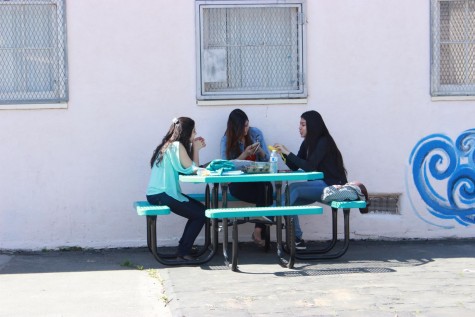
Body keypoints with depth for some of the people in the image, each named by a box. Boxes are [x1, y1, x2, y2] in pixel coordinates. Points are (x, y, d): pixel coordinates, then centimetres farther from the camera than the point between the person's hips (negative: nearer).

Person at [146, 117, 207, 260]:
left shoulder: (169, 145, 15)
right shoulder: (177, 146, -13)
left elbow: (188, 167, 12)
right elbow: (193, 169, -10)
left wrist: (195, 148, 7)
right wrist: (196, 149, 0)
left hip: (156, 193, 10)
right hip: (162, 195, -10)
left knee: (199, 209, 16)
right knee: (201, 214, -3)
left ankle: (184, 247, 18)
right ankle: (183, 252, 1)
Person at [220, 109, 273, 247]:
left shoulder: (256, 133, 7)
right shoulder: (227, 140, 0)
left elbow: (266, 159, 11)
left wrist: (259, 150, -11)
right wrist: (245, 154, -18)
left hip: (258, 179, 2)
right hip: (238, 182, -2)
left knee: (267, 187, -35)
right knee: (266, 194, -33)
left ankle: (259, 231, -29)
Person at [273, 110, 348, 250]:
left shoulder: (323, 142, -14)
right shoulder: (307, 143, 12)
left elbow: (309, 167, -23)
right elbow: (294, 167, 9)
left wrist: (288, 152, -22)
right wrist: (283, 153, -7)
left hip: (331, 186, -9)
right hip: (318, 186, 9)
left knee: (293, 189, -25)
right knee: (291, 199, -10)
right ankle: (297, 240, -7)